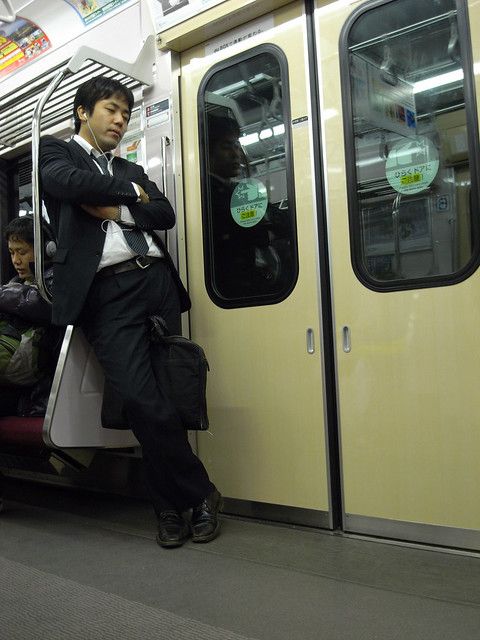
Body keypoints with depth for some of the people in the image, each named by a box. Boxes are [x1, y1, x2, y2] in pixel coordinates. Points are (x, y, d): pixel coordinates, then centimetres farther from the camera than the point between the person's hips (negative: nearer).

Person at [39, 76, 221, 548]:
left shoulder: (132, 170, 28)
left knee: (167, 398, -1)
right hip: (106, 292, -4)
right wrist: (130, 192, 4)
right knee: (142, 401, -15)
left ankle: (170, 505, 16)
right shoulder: (56, 152, 16)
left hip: (157, 282, 5)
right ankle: (200, 495, 3)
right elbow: (68, 182, -8)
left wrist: (115, 209, -1)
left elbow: (166, 215, 13)